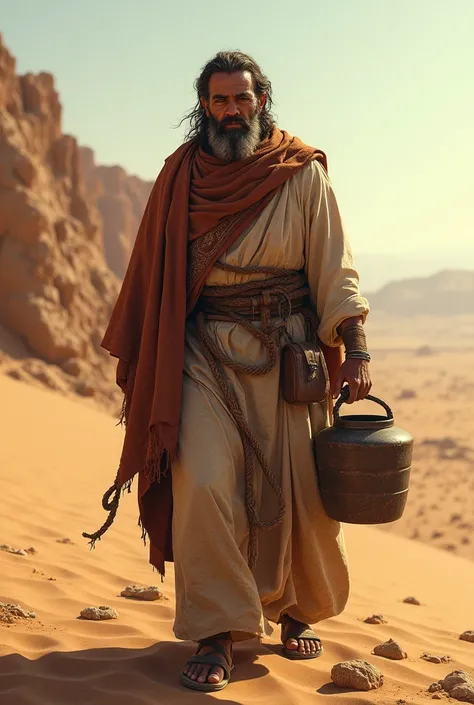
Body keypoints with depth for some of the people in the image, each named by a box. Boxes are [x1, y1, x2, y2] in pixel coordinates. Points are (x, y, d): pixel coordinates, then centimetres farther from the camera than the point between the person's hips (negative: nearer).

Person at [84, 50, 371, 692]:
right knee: (203, 486, -14)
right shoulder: (181, 176, 7)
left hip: (286, 354, 0)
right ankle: (217, 634, -2)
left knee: (299, 494, 2)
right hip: (204, 354, 1)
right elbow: (154, 276, 13)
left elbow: (333, 267, -1)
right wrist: (135, 360, 13)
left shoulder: (302, 173, 2)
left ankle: (297, 610, 28)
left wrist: (354, 350, -12)